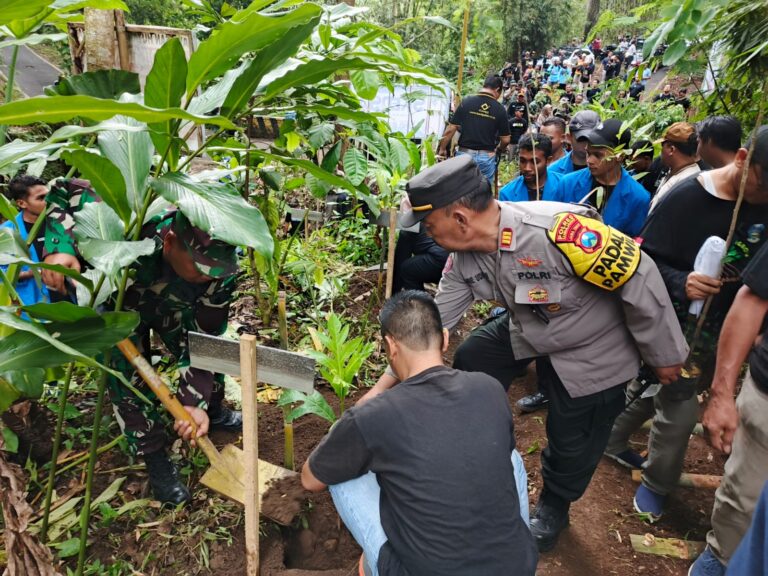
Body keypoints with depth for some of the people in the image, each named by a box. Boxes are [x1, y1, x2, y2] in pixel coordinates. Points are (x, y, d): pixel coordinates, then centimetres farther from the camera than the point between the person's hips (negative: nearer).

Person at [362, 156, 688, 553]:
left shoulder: (558, 230, -40)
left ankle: (552, 509, 41)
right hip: (527, 328, 6)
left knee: (572, 442, 7)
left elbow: (640, 279, -30)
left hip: (591, 348, -6)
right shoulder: (464, 258, -15)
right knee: (469, 365, 10)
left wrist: (665, 357, -15)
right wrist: (382, 387, -9)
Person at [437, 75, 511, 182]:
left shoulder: (466, 102, -4)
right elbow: (505, 140, -1)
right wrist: (498, 150, 21)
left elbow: (450, 130, -4)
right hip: (487, 157, 0)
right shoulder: (500, 109, -3)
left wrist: (442, 149, 9)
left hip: (464, 154, 0)